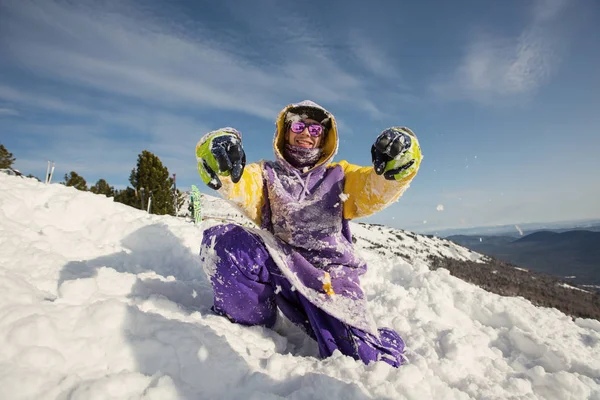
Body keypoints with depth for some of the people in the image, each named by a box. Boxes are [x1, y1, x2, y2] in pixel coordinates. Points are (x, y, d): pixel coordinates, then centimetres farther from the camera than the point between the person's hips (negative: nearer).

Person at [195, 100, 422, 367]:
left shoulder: (340, 177, 17)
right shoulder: (266, 175, 16)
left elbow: (375, 191, -3)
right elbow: (238, 186, -7)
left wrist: (397, 162, -26)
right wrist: (222, 164, -31)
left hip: (330, 279, 0)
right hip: (274, 265, 1)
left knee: (370, 359, -17)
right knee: (220, 241, -24)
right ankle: (251, 324, -1)